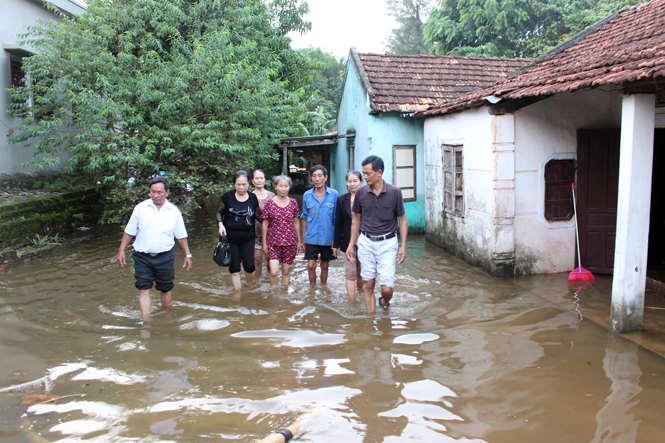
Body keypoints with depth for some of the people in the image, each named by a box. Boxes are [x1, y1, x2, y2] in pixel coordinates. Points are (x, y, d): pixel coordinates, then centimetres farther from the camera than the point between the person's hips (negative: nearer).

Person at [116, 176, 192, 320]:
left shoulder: (174, 211, 1)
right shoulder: (140, 208, -1)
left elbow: (181, 235, 9)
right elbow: (129, 231, 5)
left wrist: (187, 254, 7)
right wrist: (121, 251, 2)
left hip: (165, 257, 1)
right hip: (142, 257, -1)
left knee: (165, 289, 12)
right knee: (143, 289, -6)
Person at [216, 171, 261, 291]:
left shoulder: (253, 198, -2)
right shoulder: (228, 197, -8)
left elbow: (258, 215, 9)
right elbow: (219, 212, 3)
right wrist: (220, 224, -13)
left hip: (248, 238, 1)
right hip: (231, 238, -1)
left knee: (250, 266, 2)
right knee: (234, 268, 4)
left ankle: (250, 286, 30)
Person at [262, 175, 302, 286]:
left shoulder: (293, 202, 3)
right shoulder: (269, 203, -3)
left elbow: (296, 222, 9)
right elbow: (265, 223, 2)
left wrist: (299, 241, 10)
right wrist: (264, 242, 1)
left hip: (290, 242, 2)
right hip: (273, 242, -2)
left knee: (286, 271, 9)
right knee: (274, 272, -9)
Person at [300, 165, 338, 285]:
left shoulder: (334, 194, -5)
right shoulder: (307, 195, 0)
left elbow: (336, 218, -2)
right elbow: (305, 218, 8)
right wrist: (303, 238, 7)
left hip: (327, 238, 0)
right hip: (311, 238, 1)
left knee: (324, 266, 13)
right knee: (311, 266, -2)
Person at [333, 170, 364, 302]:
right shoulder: (341, 199, 4)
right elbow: (338, 223, 5)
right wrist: (336, 244, 4)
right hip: (347, 242, 1)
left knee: (361, 273, 14)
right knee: (350, 274, 1)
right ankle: (352, 302, 4)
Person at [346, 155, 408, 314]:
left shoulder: (394, 192, -6)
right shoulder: (361, 192, 0)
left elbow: (402, 219, 1)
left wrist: (403, 246, -5)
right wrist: (351, 244, 8)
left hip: (387, 243, -2)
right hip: (365, 243, 2)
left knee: (386, 288, -4)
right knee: (368, 286, 6)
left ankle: (385, 303, 30)